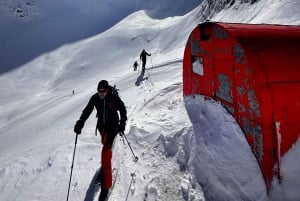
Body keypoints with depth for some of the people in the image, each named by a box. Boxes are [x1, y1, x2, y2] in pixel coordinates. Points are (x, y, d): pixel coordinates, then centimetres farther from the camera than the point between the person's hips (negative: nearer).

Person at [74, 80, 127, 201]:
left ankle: (106, 185, -11)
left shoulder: (114, 98, -21)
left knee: (105, 152, -15)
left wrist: (122, 123, -17)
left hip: (112, 126, -5)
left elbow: (122, 110, -7)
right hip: (101, 126, 5)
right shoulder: (95, 98, -12)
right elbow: (87, 111, -10)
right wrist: (80, 123, -22)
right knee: (105, 143, 31)